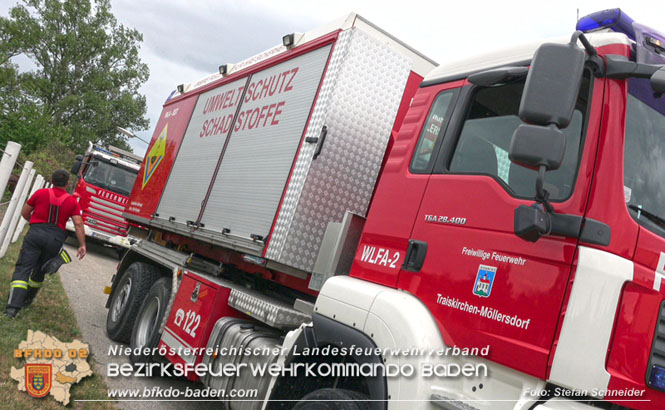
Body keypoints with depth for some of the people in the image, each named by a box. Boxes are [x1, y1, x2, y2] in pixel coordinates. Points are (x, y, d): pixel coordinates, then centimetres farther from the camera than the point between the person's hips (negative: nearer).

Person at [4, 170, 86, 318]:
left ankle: (13, 305, -20)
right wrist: (82, 245, -2)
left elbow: (24, 213, 12)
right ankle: (27, 299, 37)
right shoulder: (72, 201, 5)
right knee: (39, 271, 19)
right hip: (56, 238, 2)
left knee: (23, 268, -5)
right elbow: (78, 224, -3)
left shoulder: (41, 193, 5)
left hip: (36, 233, -1)